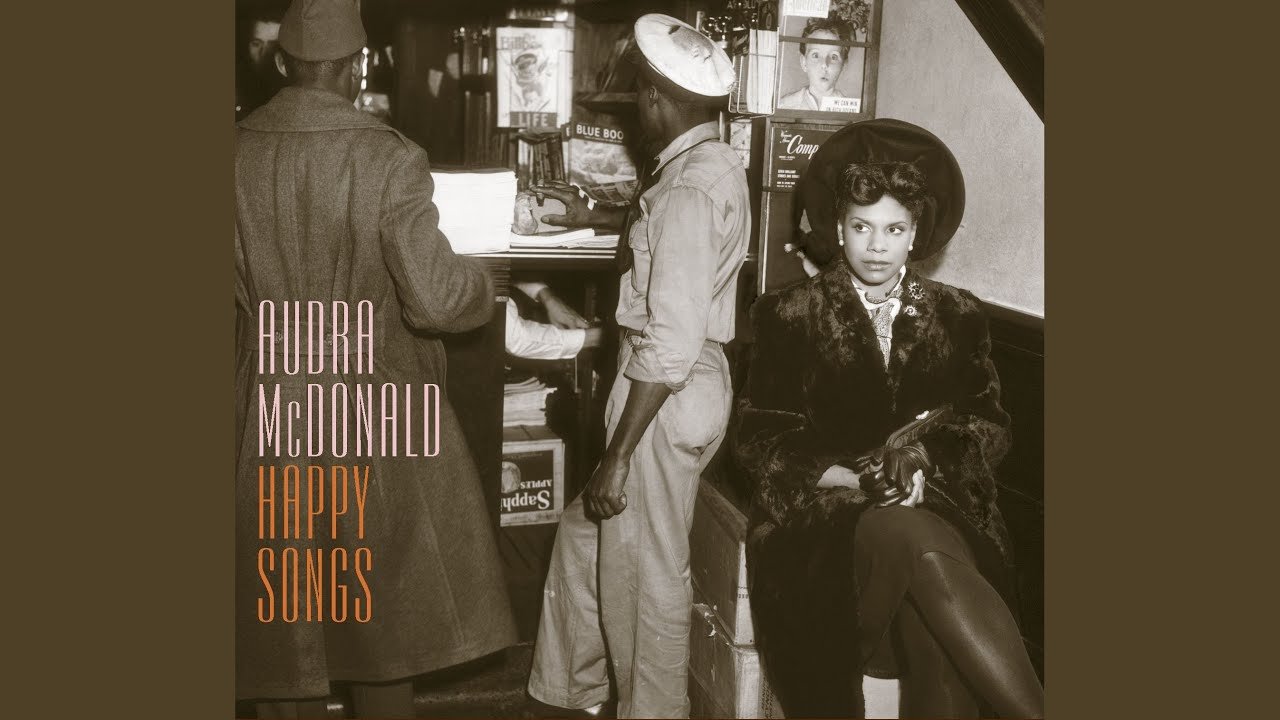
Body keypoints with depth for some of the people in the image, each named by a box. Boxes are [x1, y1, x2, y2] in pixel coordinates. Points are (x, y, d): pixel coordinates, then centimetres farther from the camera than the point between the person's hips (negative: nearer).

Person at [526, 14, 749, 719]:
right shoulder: (714, 164, 9)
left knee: (645, 578, 5)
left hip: (665, 395, -11)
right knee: (584, 534, 24)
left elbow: (672, 344, -27)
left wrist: (618, 457, -22)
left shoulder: (688, 189, -23)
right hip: (684, 377, 11)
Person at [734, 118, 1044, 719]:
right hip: (825, 518, -2)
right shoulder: (791, 314, 9)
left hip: (936, 508, 2)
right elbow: (757, 434, 4)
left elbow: (989, 426, 13)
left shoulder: (957, 316, 16)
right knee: (914, 542, -37)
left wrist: (925, 460, -8)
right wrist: (844, 478, -12)